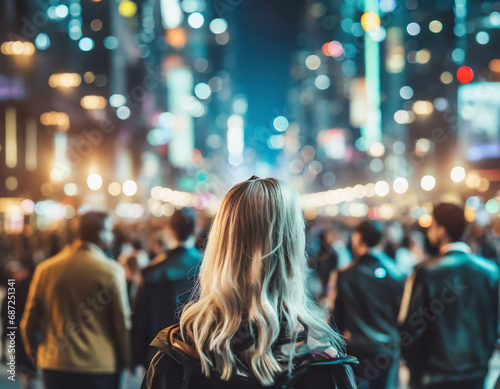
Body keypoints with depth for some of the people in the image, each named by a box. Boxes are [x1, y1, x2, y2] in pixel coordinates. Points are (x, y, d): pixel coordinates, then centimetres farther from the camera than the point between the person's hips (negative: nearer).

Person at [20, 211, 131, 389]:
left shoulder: (45, 268, 1)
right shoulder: (111, 270, -8)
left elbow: (29, 321, 7)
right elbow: (122, 322, -5)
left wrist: (32, 349, 24)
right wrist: (124, 361, 7)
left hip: (55, 366, 3)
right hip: (99, 368, -3)